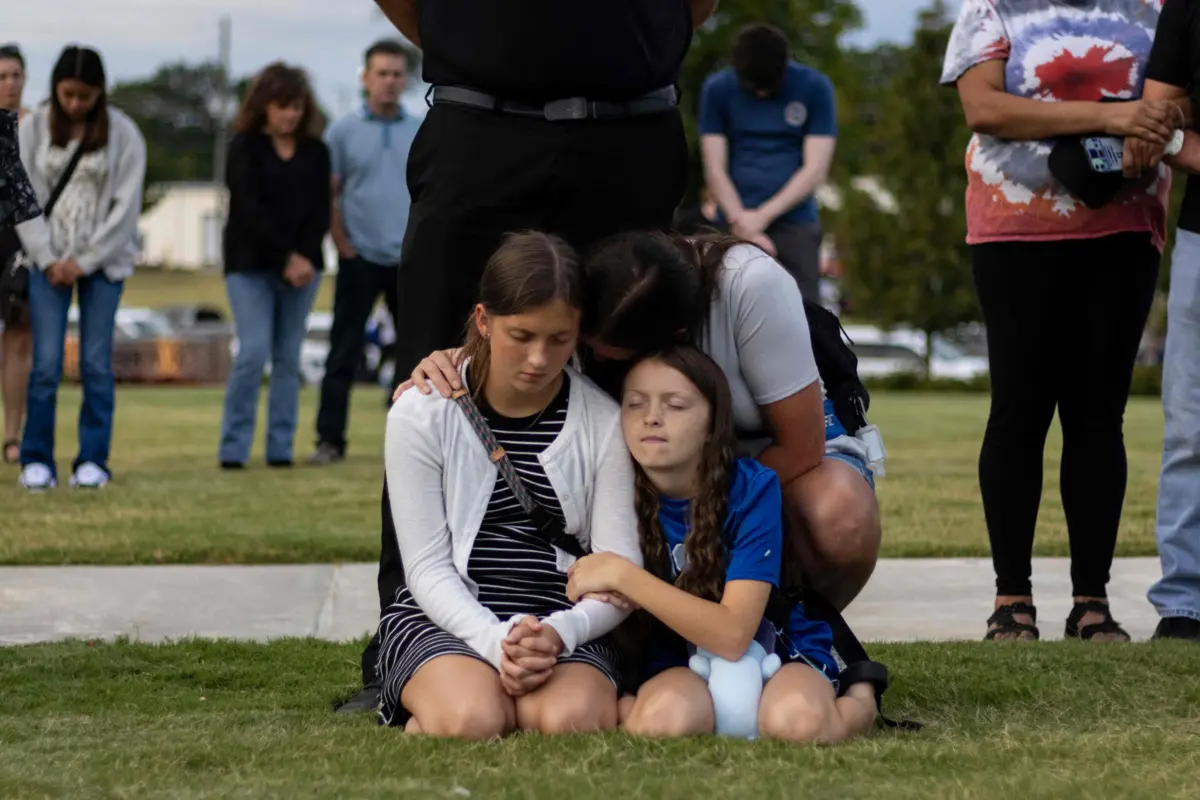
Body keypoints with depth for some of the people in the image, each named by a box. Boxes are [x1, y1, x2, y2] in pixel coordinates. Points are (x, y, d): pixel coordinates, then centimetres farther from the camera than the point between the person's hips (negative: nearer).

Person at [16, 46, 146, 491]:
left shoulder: (122, 135, -3)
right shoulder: (34, 129, 1)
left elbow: (125, 206, -4)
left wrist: (83, 262, -8)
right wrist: (48, 259, -5)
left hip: (103, 261, 0)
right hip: (49, 260, 0)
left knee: (96, 363, -2)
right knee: (46, 363, -6)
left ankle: (93, 461, 5)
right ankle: (37, 461, 1)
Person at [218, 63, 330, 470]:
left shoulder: (316, 152, 9)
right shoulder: (245, 147, -2)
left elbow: (320, 210, 3)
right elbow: (251, 208, -10)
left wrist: (304, 257, -13)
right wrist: (287, 256, -17)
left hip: (302, 264, 3)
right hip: (251, 264, -3)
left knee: (289, 358, 3)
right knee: (254, 352, -12)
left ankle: (281, 448, 6)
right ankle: (233, 448, -5)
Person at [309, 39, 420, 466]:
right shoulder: (343, 132, 2)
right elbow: (330, 195, 1)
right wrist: (343, 246, -6)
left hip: (412, 260, 2)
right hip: (360, 259, -2)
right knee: (344, 353, -2)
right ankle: (330, 440, 0)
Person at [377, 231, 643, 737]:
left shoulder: (603, 423, 2)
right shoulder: (421, 415, -1)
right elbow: (427, 567, -4)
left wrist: (560, 633, -23)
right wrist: (496, 640, -23)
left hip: (566, 626, 1)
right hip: (448, 619, -1)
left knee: (570, 720, -34)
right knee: (469, 721, -35)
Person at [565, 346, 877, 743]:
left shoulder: (752, 489, -18)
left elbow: (733, 635, -25)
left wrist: (623, 576, -29)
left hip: (781, 654, -1)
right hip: (685, 665, 1)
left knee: (797, 720, -37)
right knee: (660, 719, -36)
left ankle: (857, 700, -2)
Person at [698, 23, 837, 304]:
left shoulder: (815, 88, -3)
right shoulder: (717, 89, 0)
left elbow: (815, 169, -5)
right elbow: (714, 170, -1)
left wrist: (763, 215, -12)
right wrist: (742, 224, -14)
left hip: (795, 225, -1)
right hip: (737, 227, 1)